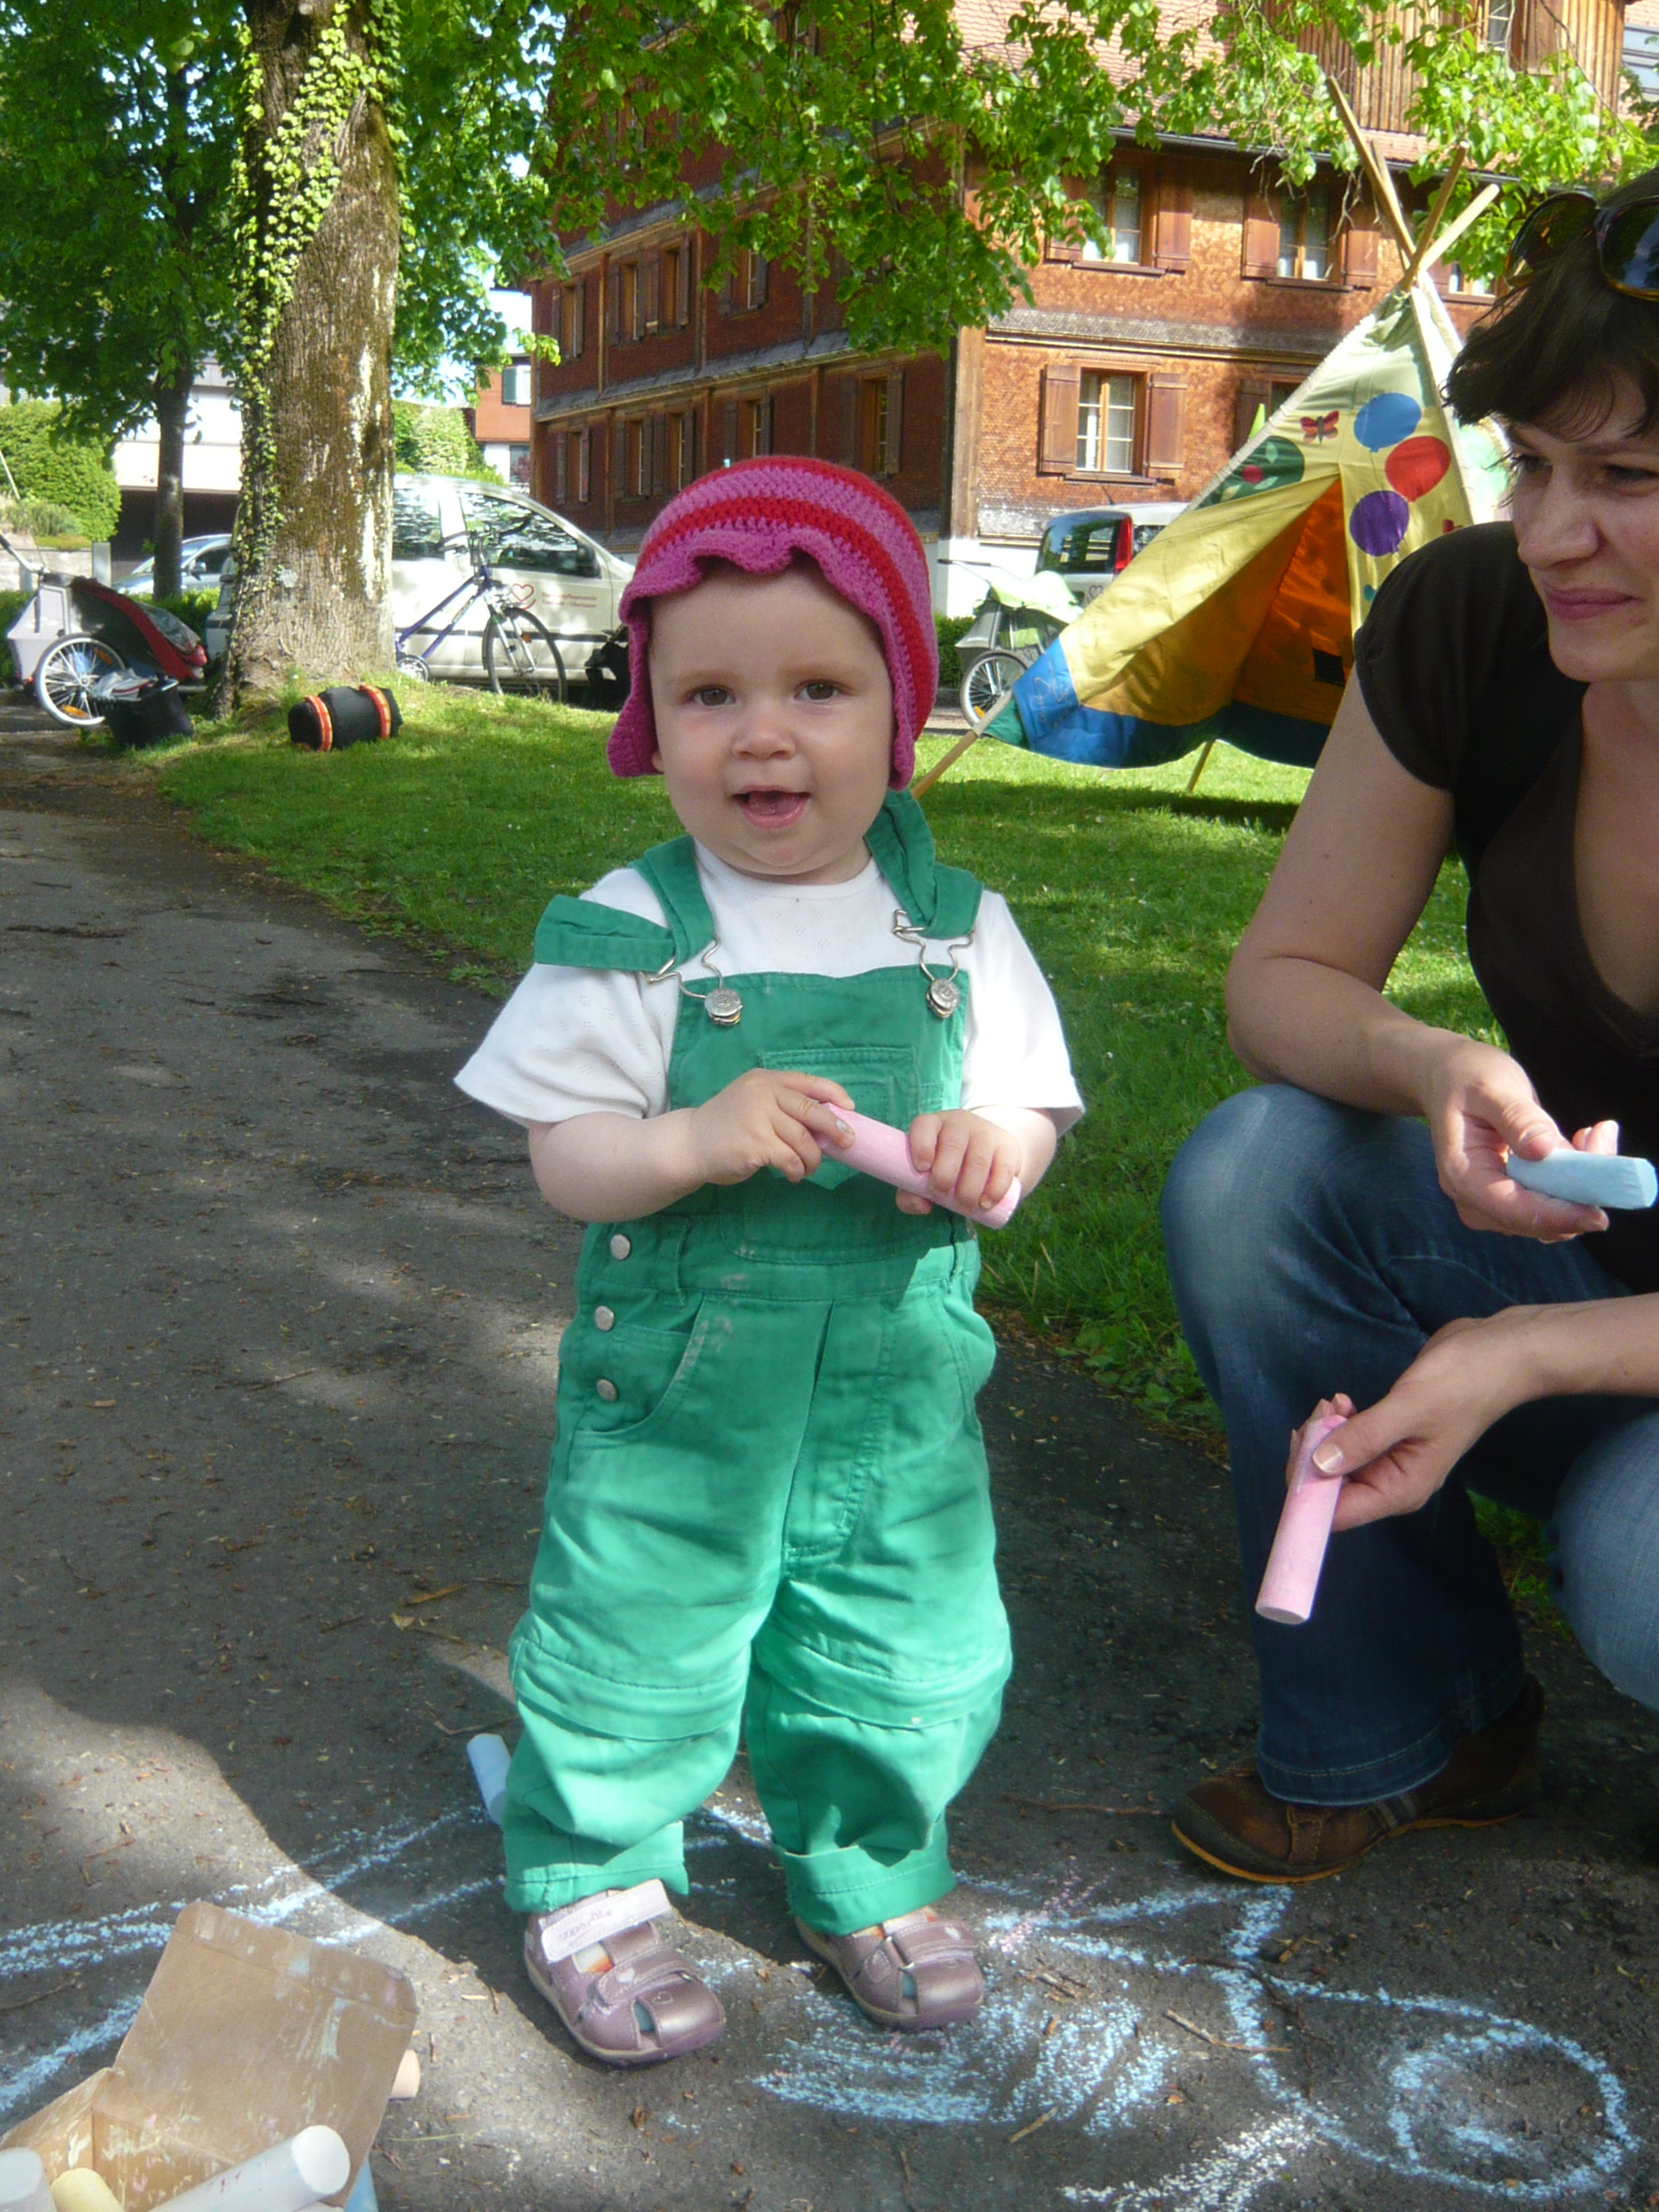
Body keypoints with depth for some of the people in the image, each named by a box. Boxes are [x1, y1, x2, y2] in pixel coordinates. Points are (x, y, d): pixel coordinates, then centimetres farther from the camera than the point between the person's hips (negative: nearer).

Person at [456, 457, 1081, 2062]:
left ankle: (867, 1872, 41)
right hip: (675, 1382, -2)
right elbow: (564, 1160, -9)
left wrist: (986, 1152, -17)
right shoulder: (628, 938, -9)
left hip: (898, 1380, 3)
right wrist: (699, 1141, -27)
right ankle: (592, 1885, 35)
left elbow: (1030, 1113, 6)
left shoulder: (957, 932, 0)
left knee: (911, 1656, 14)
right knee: (633, 1642, 9)